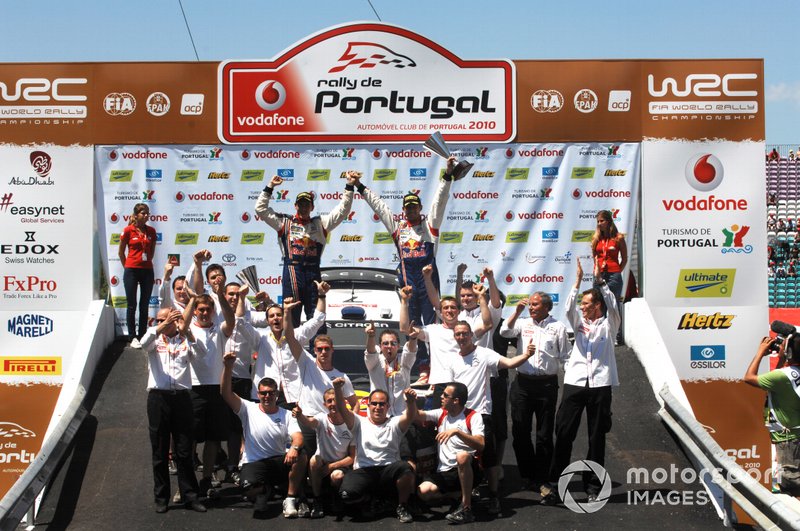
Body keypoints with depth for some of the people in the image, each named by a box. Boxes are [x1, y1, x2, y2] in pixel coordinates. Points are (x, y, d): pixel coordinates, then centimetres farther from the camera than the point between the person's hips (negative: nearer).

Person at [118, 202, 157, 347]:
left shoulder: (151, 231, 5)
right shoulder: (128, 230, -4)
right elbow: (121, 252, 5)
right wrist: (128, 266, 10)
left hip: (147, 270, 3)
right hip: (131, 271, -3)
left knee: (144, 305, 7)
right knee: (132, 305, 2)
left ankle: (142, 336, 14)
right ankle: (133, 338, 6)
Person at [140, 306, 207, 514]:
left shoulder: (185, 341, 12)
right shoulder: (155, 339, 12)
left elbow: (201, 352, -8)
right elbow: (144, 343, -12)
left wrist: (186, 331, -19)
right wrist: (164, 324, -21)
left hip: (181, 397, 0)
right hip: (158, 397, 0)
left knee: (184, 451, 3)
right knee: (159, 451, 6)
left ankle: (190, 495, 9)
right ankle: (161, 497, 13)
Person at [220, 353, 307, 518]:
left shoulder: (287, 415, 4)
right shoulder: (249, 409, 1)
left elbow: (297, 436, -11)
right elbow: (226, 393, -12)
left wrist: (295, 447, -37)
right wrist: (228, 367, -26)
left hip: (280, 461, 1)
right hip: (254, 463, -1)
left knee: (301, 457, -30)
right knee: (250, 490, -32)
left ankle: (290, 499, -13)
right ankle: (263, 490, 8)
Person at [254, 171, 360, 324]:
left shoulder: (320, 223, 15)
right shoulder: (285, 222, 12)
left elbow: (342, 211, 12)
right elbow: (261, 209, 9)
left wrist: (349, 187, 5)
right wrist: (270, 187, 6)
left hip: (313, 270, 2)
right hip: (292, 269, -2)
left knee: (316, 313, 3)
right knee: (292, 313, -1)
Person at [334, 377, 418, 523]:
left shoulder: (394, 424, 12)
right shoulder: (359, 423, 13)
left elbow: (410, 417, -9)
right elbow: (342, 409, -3)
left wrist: (411, 401, -34)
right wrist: (338, 389, -24)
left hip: (389, 470, 0)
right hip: (363, 471, 0)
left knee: (405, 468, -34)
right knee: (347, 494, -29)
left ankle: (402, 506, -7)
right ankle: (367, 499, 10)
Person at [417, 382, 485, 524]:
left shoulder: (473, 417, -6)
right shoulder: (441, 414, 11)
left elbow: (480, 445, -20)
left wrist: (457, 431, -30)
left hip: (467, 469, -4)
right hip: (445, 472, 5)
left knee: (462, 456, -39)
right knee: (423, 492, -23)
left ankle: (466, 507, -25)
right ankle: (464, 495, 2)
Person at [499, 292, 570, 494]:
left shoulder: (558, 327, 6)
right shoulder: (523, 323, 10)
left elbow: (565, 357, 6)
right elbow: (505, 332, -7)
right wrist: (517, 311, -9)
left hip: (547, 384, -2)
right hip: (523, 382, 2)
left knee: (544, 434, 4)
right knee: (520, 431, 4)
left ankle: (541, 478, 13)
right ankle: (527, 475, 16)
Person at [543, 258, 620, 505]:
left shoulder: (608, 325, 8)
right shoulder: (579, 322, 15)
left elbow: (613, 306, -9)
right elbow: (569, 308, -2)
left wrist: (600, 279, -15)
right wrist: (578, 280, -12)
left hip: (600, 385, -2)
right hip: (575, 383, 2)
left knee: (597, 437, 4)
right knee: (563, 433, -2)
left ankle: (593, 487, 12)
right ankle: (554, 484, 1)